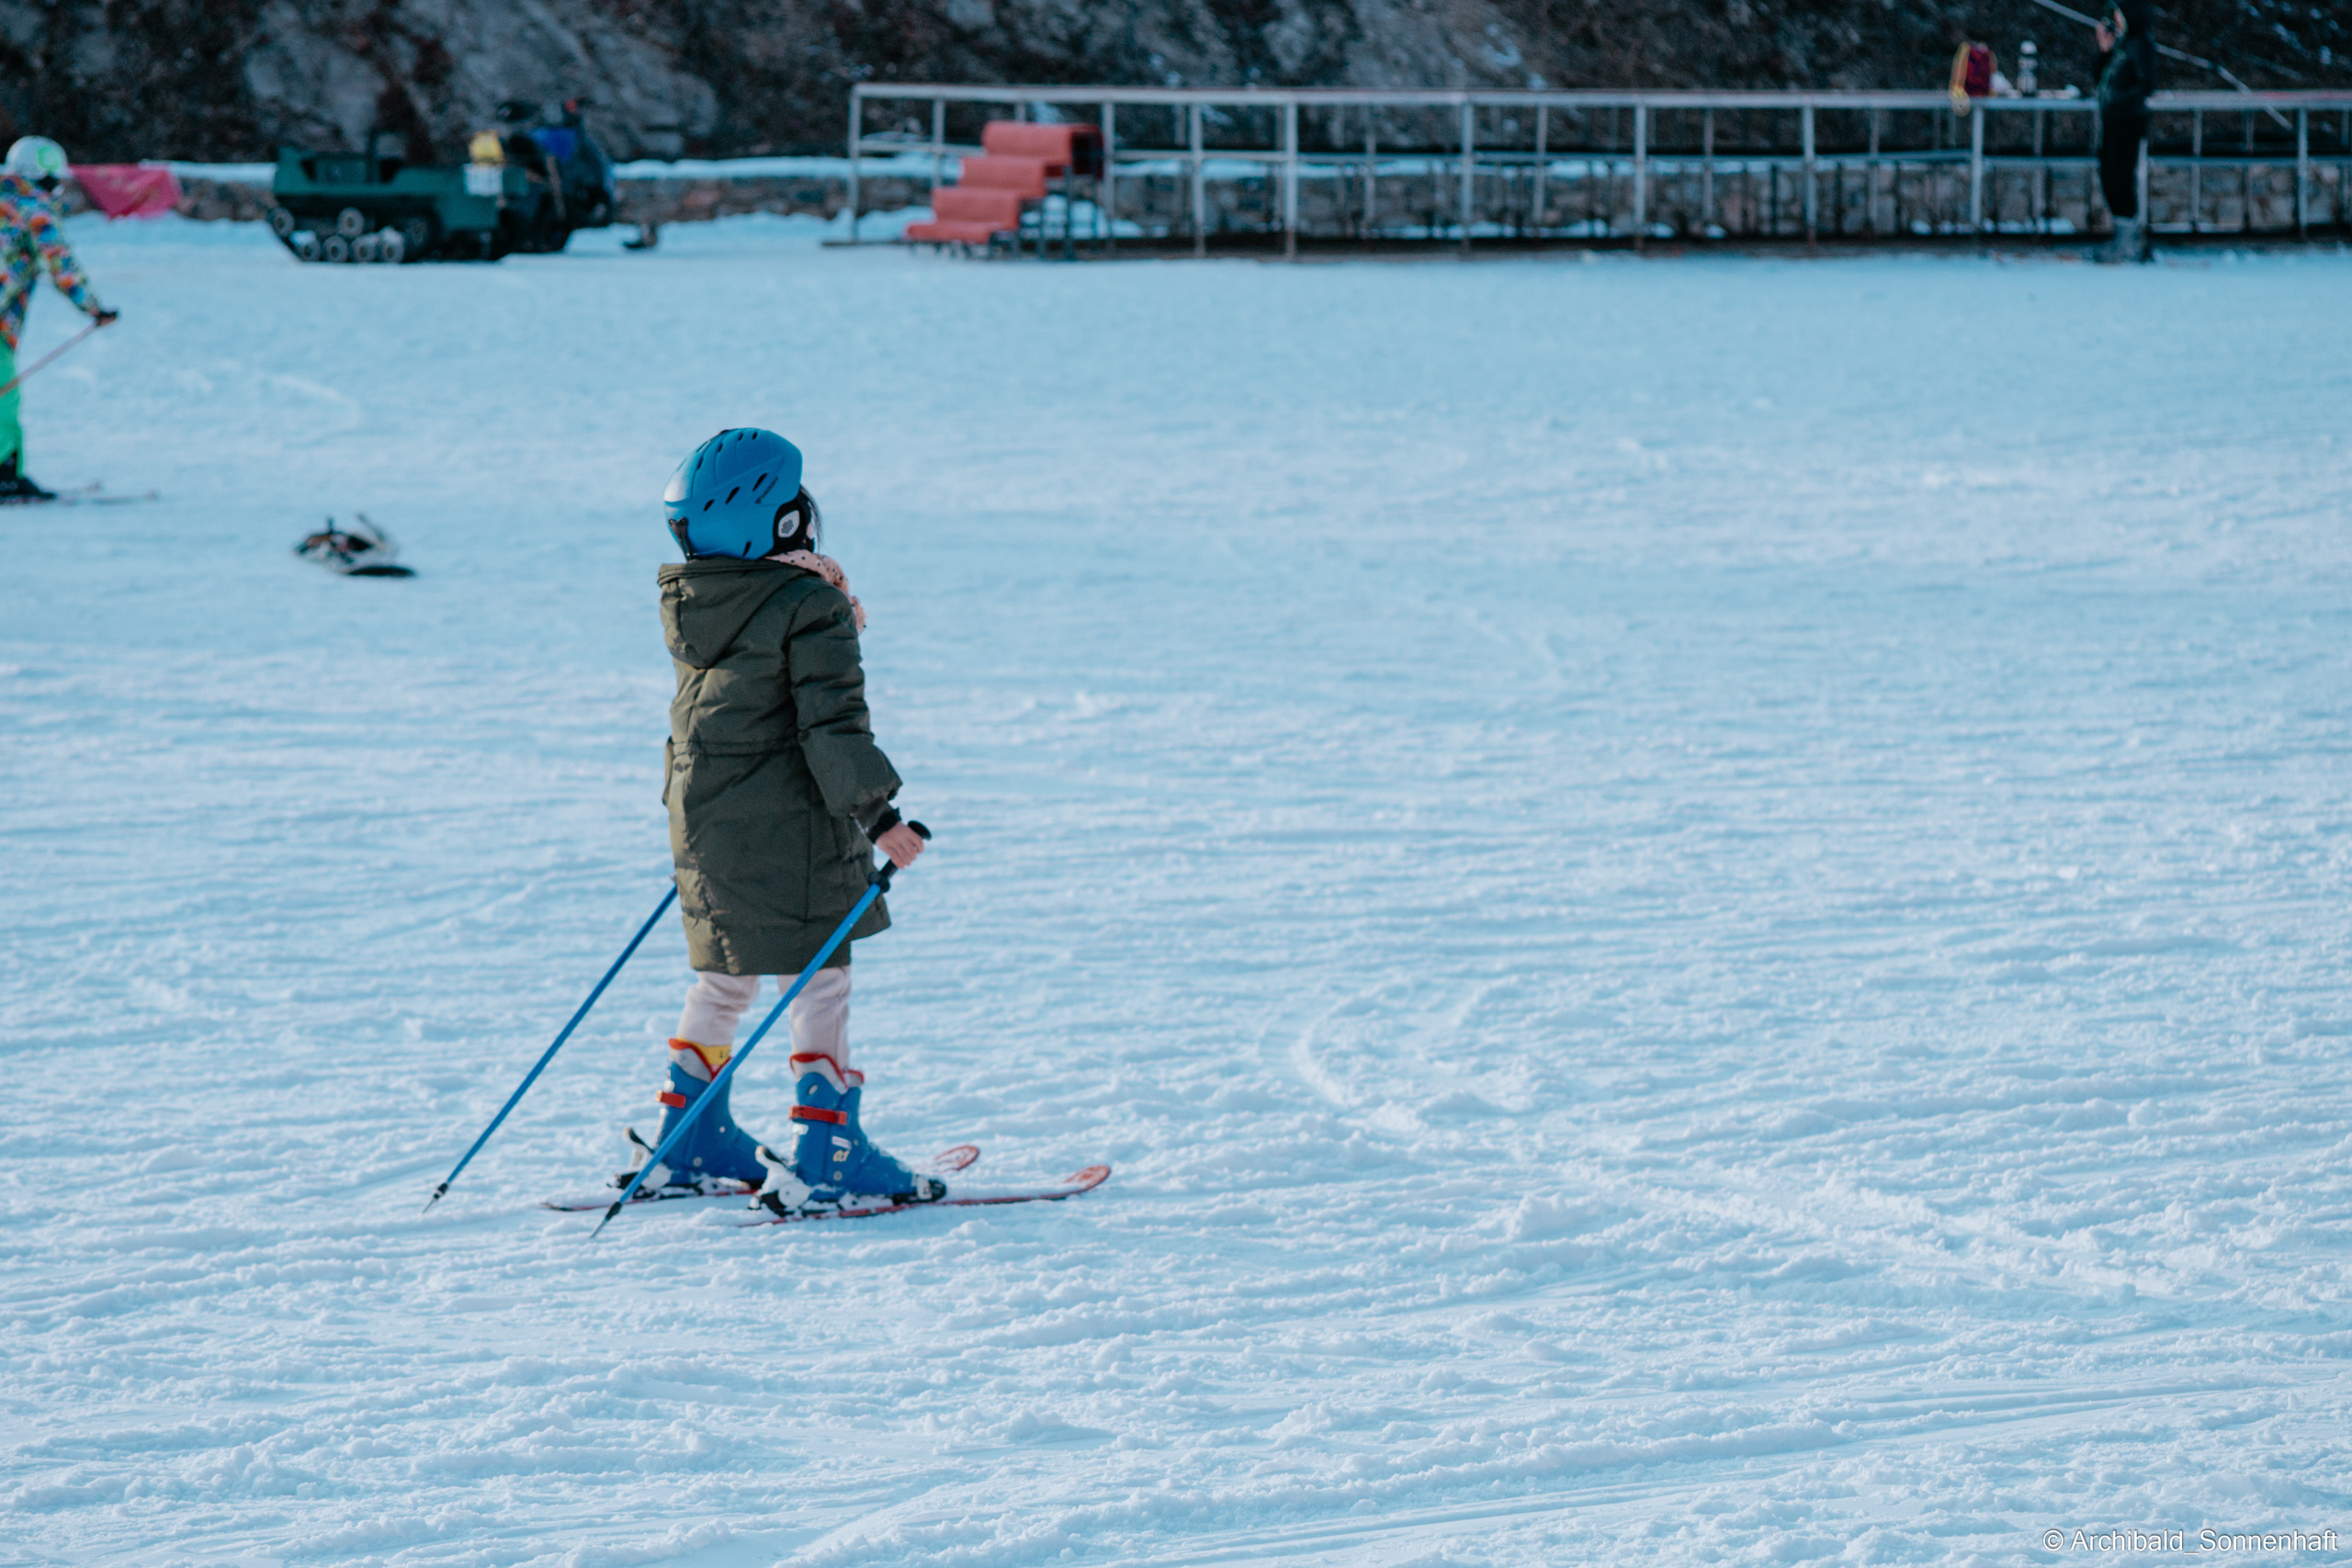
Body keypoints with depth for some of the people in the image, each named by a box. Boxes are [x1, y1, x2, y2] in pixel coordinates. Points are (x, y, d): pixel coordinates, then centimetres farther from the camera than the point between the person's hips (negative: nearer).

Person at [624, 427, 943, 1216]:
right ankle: (825, 1153, -1)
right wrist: (876, 813, -16)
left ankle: (689, 1143, 26)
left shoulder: (685, 603, 5)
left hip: (703, 817, 8)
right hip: (784, 825, -7)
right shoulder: (810, 607, -17)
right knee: (818, 982, 0)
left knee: (724, 979, 20)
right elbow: (831, 721, -20)